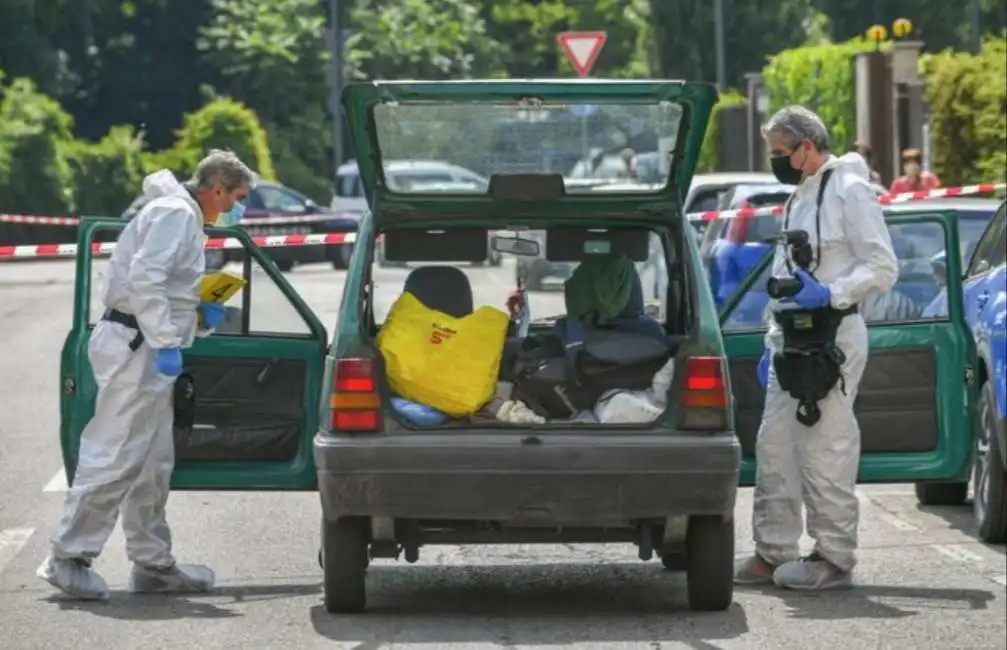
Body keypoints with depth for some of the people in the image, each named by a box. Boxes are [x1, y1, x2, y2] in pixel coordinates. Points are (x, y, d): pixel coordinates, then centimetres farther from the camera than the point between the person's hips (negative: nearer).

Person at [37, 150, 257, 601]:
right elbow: (144, 279, -23)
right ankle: (69, 558, -9)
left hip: (148, 348, 11)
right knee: (115, 457, -11)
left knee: (153, 463, 13)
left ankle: (153, 563, 19)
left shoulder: (184, 217, 23)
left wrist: (201, 318, 13)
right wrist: (166, 343, -25)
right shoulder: (175, 213, -11)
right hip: (135, 345, -11)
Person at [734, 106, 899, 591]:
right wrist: (773, 342, 23)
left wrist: (830, 295, -23)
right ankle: (774, 553, 13)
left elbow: (883, 268, -12)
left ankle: (835, 557, -4)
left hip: (832, 340, -9)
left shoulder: (849, 191, -7)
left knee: (826, 449, -8)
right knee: (774, 446, 8)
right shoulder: (799, 198, 22)